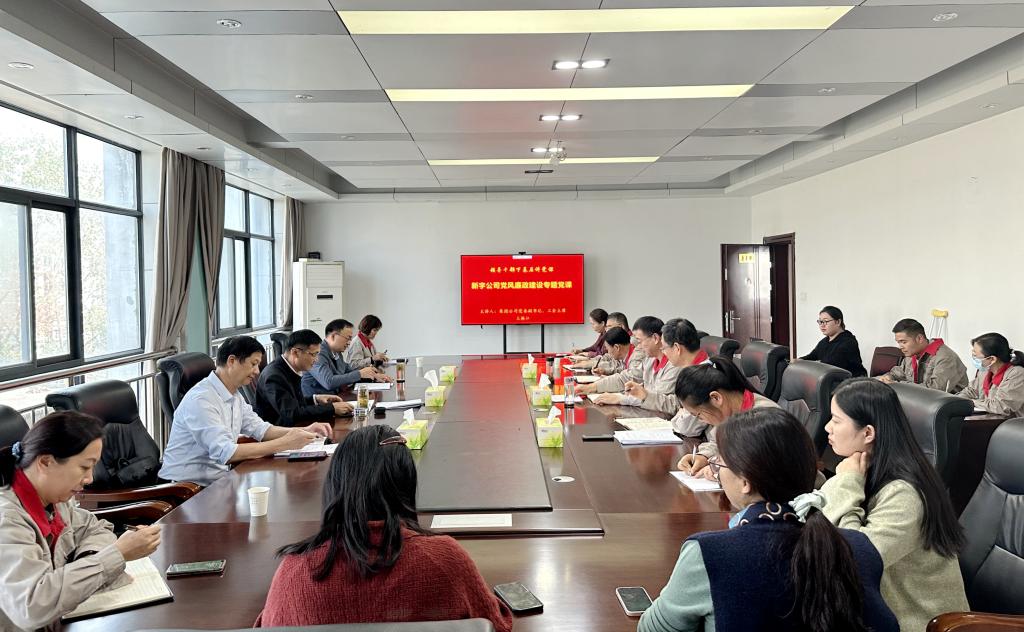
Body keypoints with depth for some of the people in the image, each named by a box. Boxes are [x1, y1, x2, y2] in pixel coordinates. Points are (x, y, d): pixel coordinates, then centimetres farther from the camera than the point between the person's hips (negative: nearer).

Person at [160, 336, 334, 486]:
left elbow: (259, 429, 13)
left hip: (217, 479, 8)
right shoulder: (201, 399, -21)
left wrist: (304, 431, -2)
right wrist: (284, 443, -27)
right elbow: (225, 453, -28)